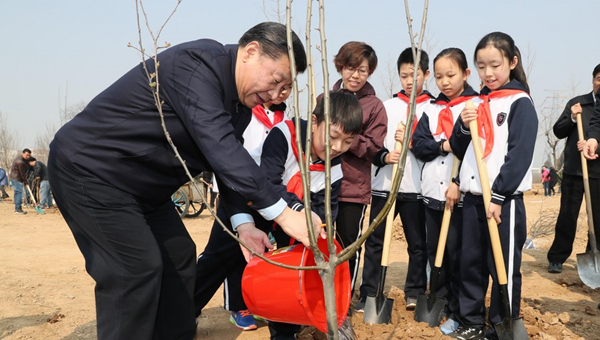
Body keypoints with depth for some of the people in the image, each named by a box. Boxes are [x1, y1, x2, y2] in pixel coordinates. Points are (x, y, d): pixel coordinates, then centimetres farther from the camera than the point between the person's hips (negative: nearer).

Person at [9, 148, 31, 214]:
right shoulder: (20, 162, -23)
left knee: (17, 193, 13)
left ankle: (17, 208, 19)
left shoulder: (21, 158, 10)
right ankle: (18, 209, -11)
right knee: (19, 192, -11)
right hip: (16, 178, -11)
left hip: (14, 177, 11)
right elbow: (22, 174, -17)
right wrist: (25, 182, -7)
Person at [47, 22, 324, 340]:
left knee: (178, 254, 10)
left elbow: (229, 161, 7)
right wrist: (283, 214, -35)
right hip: (88, 167, -9)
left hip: (142, 187, 10)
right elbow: (219, 148, -35)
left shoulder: (241, 103, 4)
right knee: (138, 266, -15)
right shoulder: (195, 64, -26)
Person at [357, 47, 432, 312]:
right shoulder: (387, 106, 10)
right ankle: (368, 293, 13)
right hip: (384, 184, 2)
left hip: (416, 188, -1)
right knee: (374, 240, 4)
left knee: (418, 242, 7)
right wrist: (385, 156, -13)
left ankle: (415, 292, 22)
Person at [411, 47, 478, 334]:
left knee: (457, 254, 1)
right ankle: (439, 302, 28)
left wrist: (458, 182, -18)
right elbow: (418, 145, 4)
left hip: (460, 194, -5)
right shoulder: (431, 110, 12)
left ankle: (457, 313, 14)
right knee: (434, 251, 13)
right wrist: (443, 145, -13)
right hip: (432, 193, 5)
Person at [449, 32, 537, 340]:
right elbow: (460, 150, 16)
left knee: (503, 268, 2)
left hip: (504, 201, -6)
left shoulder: (520, 103, -6)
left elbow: (519, 155, -14)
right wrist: (463, 126, -4)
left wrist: (498, 196, -18)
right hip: (473, 198, 6)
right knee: (470, 262, 13)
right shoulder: (477, 103, 13)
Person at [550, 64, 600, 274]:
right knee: (566, 217, 4)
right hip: (573, 170, 1)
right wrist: (572, 118, -10)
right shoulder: (577, 103, 7)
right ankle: (557, 258, 12)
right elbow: (558, 131, 7)